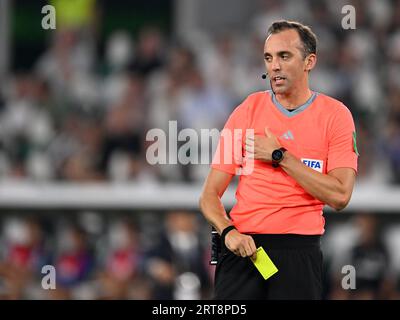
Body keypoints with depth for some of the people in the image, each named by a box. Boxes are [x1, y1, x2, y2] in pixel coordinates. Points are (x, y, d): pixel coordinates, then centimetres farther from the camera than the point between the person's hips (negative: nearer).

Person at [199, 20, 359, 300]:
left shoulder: (335, 115, 0)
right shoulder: (248, 110, 4)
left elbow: (339, 196, -11)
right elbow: (210, 194, 4)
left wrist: (279, 156, -10)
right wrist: (228, 232, -15)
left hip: (299, 252, -1)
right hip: (243, 246, 1)